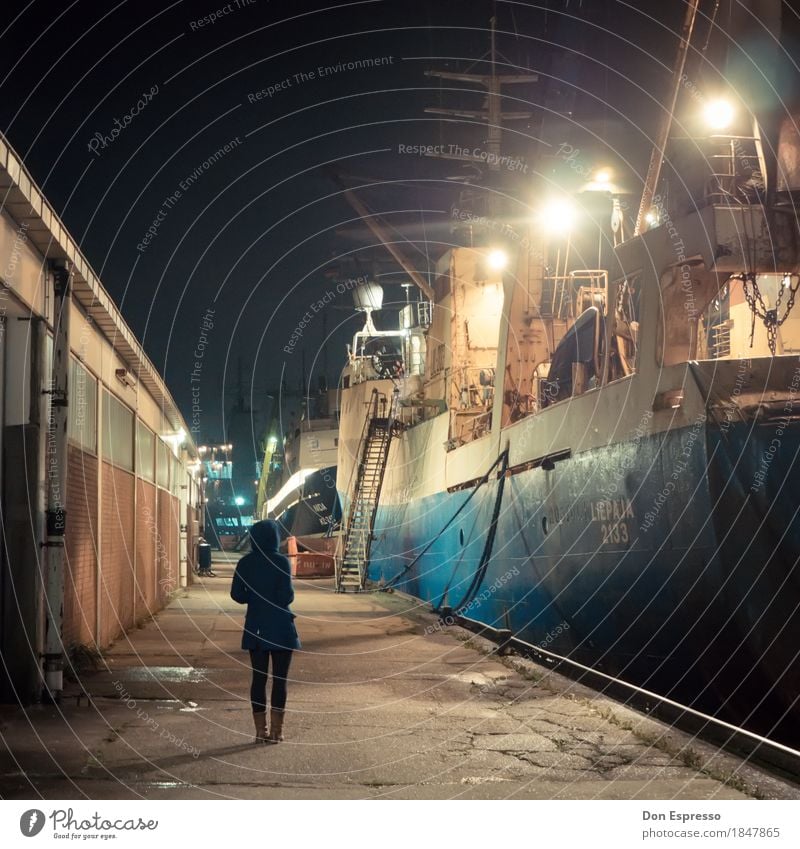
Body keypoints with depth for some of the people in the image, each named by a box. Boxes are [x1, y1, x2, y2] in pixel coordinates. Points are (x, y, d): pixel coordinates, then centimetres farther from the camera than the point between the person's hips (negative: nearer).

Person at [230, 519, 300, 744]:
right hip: (280, 627, -4)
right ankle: (276, 730, 4)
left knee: (258, 677, 8)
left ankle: (260, 730, 9)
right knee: (280, 679, 4)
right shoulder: (280, 562, -12)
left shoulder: (245, 563, 0)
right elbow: (287, 596, -16)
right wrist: (274, 600, 6)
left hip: (255, 628, 4)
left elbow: (237, 595, -1)